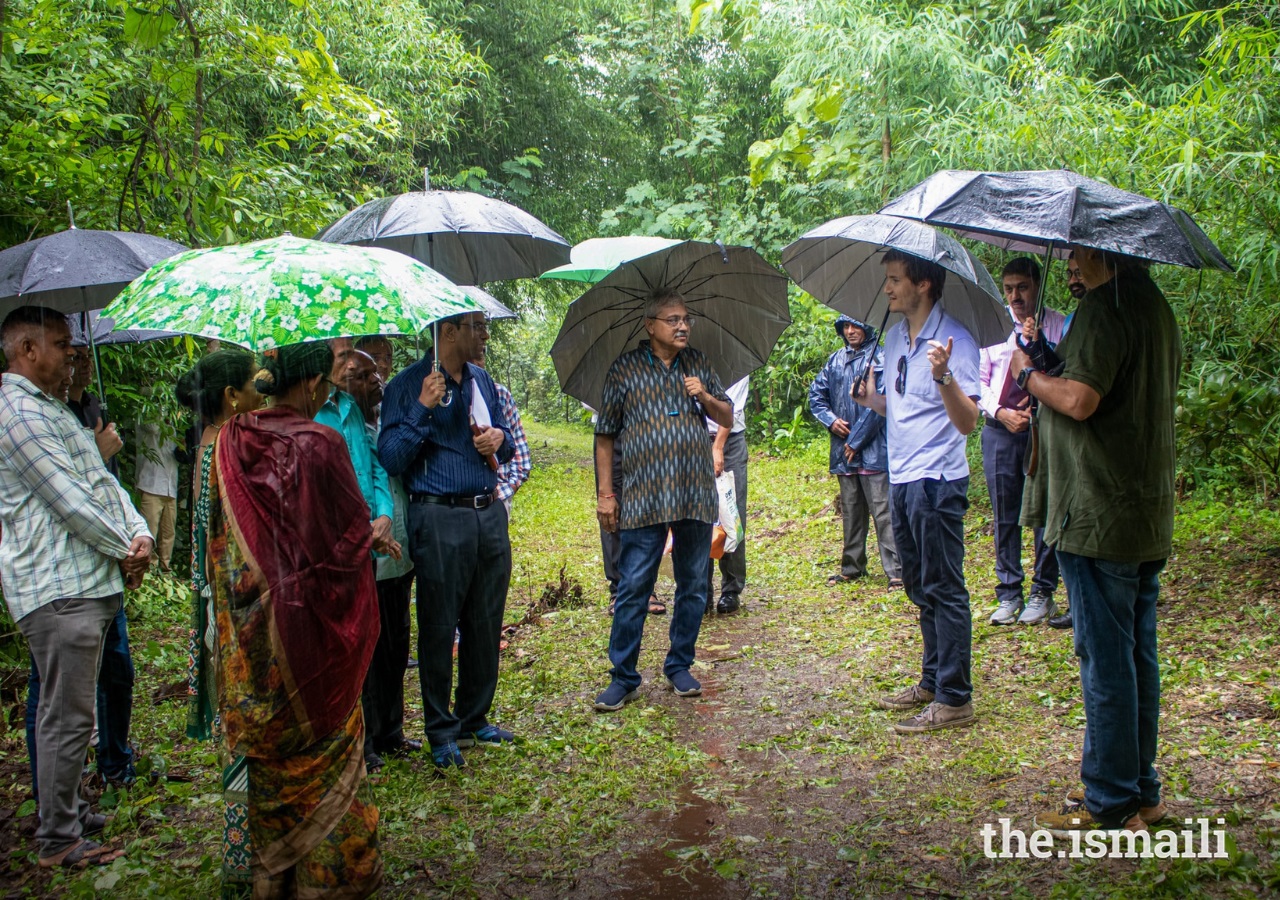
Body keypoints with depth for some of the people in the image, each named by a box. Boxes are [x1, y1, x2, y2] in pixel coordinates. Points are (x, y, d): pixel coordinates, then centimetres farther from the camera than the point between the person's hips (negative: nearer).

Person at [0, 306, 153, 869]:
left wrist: (140, 534, -1)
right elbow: (71, 502, -18)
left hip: (90, 584, 10)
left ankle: (68, 811, 32)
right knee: (65, 717, -2)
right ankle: (58, 839, 9)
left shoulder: (52, 410, 19)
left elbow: (101, 481, 14)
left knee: (69, 711, 19)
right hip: (58, 590, -10)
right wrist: (125, 549, -6)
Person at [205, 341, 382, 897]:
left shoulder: (229, 440, -2)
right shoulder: (319, 444, -20)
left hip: (249, 618, 6)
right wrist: (373, 533, 8)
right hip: (309, 617, -6)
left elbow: (217, 528, 9)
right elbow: (352, 529, -13)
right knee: (324, 741, 10)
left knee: (267, 742, 18)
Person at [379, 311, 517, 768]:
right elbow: (391, 458, -11)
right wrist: (422, 410, -20)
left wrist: (499, 437, -1)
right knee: (439, 626, 2)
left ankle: (475, 720, 28)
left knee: (486, 623, 12)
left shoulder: (482, 379, 14)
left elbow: (506, 441, 23)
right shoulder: (408, 385, -5)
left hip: (489, 514, 6)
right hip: (439, 519, -6)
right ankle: (441, 731, 16)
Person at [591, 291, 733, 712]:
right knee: (633, 590, -3)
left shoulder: (698, 363, 11)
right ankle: (624, 678, 8)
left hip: (696, 496, 4)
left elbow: (727, 419, 15)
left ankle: (680, 667, 25)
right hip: (643, 499, -3)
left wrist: (704, 397, -6)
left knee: (694, 587, 10)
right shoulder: (625, 368, 2)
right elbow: (605, 435, 4)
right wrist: (605, 494, 0)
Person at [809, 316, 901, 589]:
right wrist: (830, 420, 1)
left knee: (883, 511, -8)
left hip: (874, 449, -6)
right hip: (843, 452, 6)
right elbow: (816, 393, 19)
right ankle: (852, 567, 25)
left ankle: (896, 571, -5)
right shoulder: (835, 360, 13)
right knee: (851, 512, 14)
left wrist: (856, 441, -11)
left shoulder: (880, 359, -6)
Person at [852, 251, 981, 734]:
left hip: (937, 481, -9)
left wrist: (944, 376, -35)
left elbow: (967, 421, -21)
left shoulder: (954, 339, -13)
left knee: (944, 590, -3)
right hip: (901, 478, 9)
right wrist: (871, 399, 6)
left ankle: (954, 698, 6)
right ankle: (932, 681, 30)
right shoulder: (894, 337, 12)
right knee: (920, 588, 17)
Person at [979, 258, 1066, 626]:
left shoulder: (1058, 326, -1)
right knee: (1004, 516, 7)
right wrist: (1001, 412, -6)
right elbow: (979, 380, 9)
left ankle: (1042, 594, 14)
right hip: (999, 430, 3)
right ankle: (1008, 594, 16)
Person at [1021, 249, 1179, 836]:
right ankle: (1142, 792, 27)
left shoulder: (1103, 309, -15)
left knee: (1105, 661, -2)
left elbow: (1078, 400, -24)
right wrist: (1051, 362, 19)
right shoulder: (1157, 308, 14)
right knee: (1138, 655, 16)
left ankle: (1112, 806, 8)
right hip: (1150, 515, 10)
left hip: (1100, 515, -10)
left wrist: (1029, 374, -5)